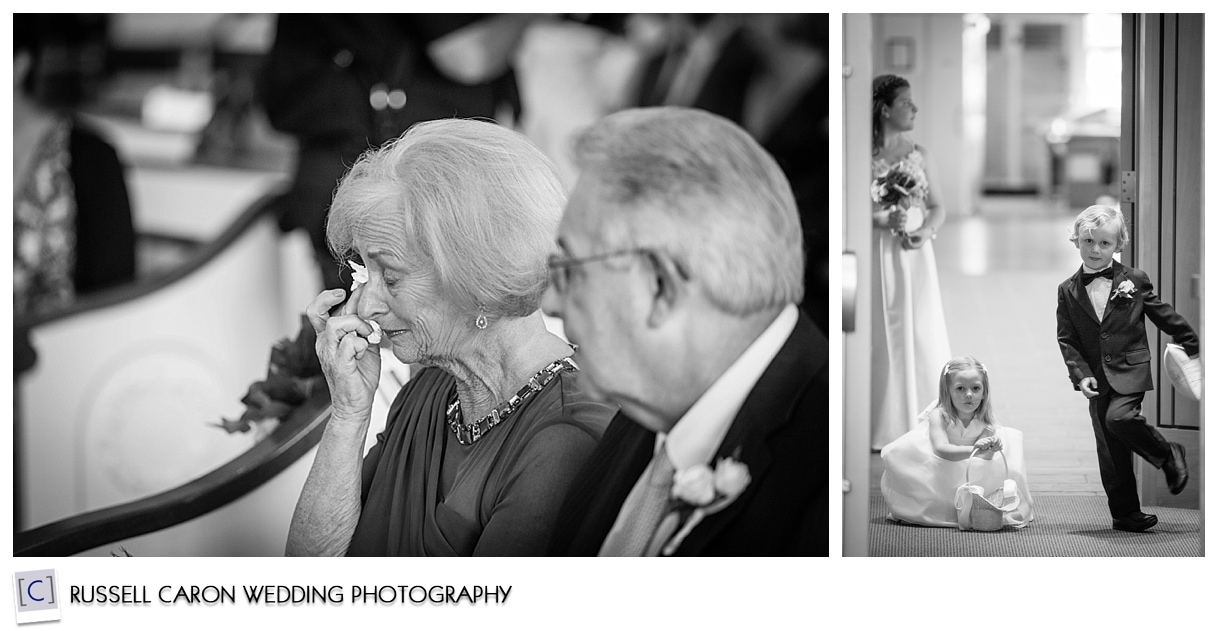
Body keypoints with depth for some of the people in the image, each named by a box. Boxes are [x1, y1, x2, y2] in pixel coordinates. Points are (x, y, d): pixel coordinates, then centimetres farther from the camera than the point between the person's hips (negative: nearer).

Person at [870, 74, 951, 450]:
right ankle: (884, 429, 8)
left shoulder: (919, 154, 7)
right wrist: (878, 219, -18)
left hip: (916, 254, 3)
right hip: (879, 254, -3)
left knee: (920, 334, 2)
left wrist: (925, 231, -9)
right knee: (881, 334, 0)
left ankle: (920, 424, 11)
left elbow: (937, 208, 9)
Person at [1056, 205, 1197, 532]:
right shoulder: (1068, 291, 4)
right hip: (1097, 379, 3)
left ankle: (1168, 455, -4)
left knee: (1119, 417, -28)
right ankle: (1125, 512, 11)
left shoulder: (1135, 280, 0)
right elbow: (1066, 339, 3)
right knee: (1109, 449, 2)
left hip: (1130, 371, -3)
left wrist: (1194, 346, 12)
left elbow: (1165, 317, 7)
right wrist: (1080, 375, -10)